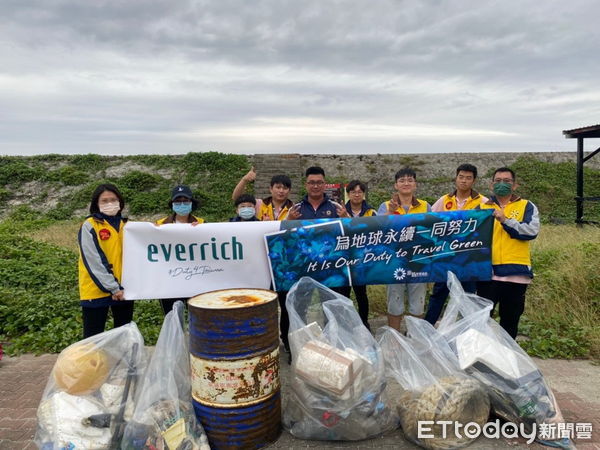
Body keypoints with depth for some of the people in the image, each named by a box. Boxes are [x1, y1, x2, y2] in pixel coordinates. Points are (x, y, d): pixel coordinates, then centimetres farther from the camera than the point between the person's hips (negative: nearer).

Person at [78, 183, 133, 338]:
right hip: (97, 290, -5)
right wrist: (112, 287, -15)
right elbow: (94, 261, -13)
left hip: (124, 289, 5)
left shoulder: (125, 225, 9)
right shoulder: (89, 226, -7)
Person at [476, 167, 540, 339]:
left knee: (510, 319, 12)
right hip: (487, 272, 1)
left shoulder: (527, 206, 8)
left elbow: (532, 231, -10)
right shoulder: (482, 207, 12)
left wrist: (505, 220, -18)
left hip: (516, 273, 0)